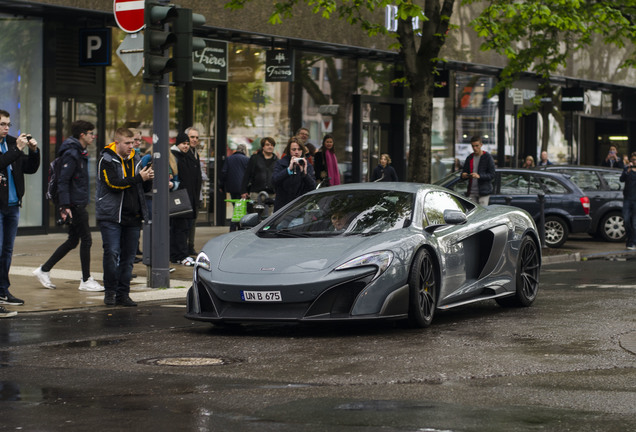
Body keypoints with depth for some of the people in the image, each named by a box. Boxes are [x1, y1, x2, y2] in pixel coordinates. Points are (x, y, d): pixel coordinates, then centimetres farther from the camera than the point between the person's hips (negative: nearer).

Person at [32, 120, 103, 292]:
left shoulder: (80, 153, 16)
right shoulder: (71, 154, -15)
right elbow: (63, 181, -20)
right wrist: (65, 206, -24)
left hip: (78, 204, 10)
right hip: (74, 205, -10)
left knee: (73, 240, 13)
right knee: (86, 240, -5)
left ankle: (44, 270, 19)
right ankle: (86, 281, 2)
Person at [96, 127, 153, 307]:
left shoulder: (135, 159, 13)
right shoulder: (106, 160, -5)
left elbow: (144, 188, 17)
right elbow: (114, 184, -18)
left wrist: (148, 180, -6)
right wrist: (139, 178, -20)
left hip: (132, 217, 5)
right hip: (111, 217, -5)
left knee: (128, 257, 5)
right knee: (112, 253, -11)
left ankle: (123, 294, 11)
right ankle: (110, 292, 1)